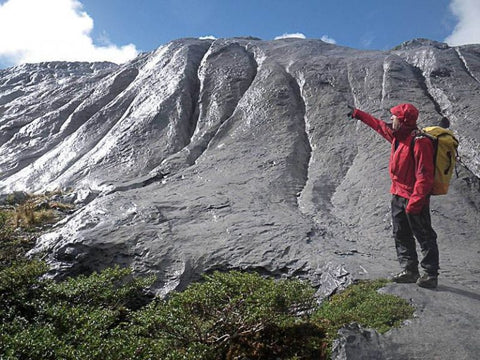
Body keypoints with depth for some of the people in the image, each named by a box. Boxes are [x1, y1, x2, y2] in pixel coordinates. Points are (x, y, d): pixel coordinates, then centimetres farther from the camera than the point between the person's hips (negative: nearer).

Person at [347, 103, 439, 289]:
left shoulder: (419, 142, -22)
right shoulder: (397, 135, 6)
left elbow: (424, 176, -25)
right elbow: (379, 125, 26)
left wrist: (415, 202, -27)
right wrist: (358, 113, 35)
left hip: (414, 197, -10)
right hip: (398, 195, 10)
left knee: (425, 237, 2)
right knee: (401, 235, 15)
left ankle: (430, 275, 12)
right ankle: (409, 271, 26)